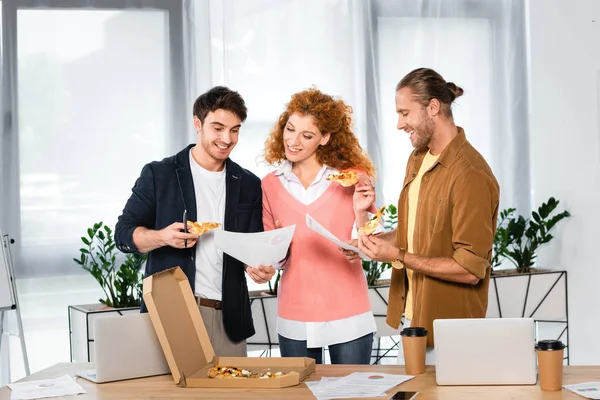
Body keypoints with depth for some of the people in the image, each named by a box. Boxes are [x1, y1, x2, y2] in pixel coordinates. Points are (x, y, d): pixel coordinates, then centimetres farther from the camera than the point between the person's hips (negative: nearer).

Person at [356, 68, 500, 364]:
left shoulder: (471, 175, -21)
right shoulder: (417, 159, 8)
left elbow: (470, 269, -23)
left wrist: (398, 256, -21)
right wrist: (379, 239, 2)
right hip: (410, 317, 8)